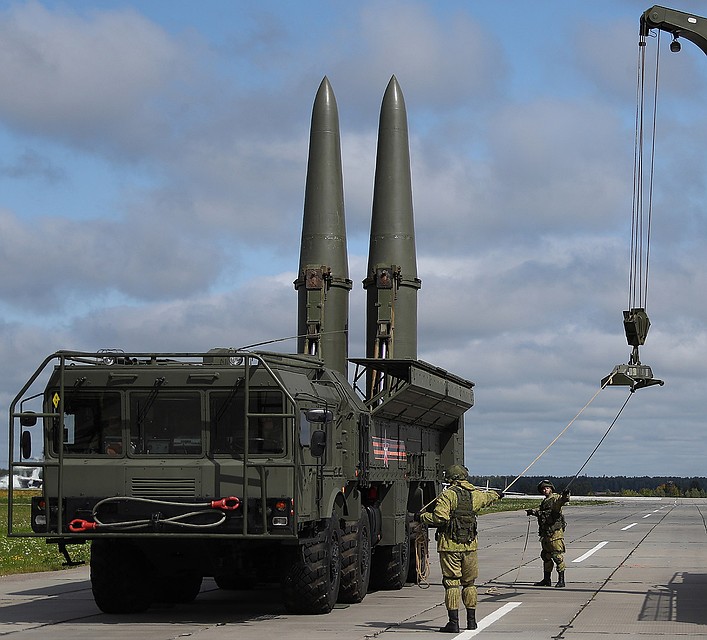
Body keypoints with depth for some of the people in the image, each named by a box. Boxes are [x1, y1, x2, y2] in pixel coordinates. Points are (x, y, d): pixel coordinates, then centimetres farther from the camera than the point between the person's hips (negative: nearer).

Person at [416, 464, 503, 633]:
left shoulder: (448, 495, -9)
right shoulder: (475, 495, 10)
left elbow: (439, 517, -20)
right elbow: (487, 497, 33)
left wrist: (421, 517, -4)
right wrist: (497, 494, 56)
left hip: (450, 546, -5)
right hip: (470, 545, 5)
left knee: (451, 583, -3)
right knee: (469, 583, 15)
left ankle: (453, 622, -7)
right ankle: (471, 621, 19)